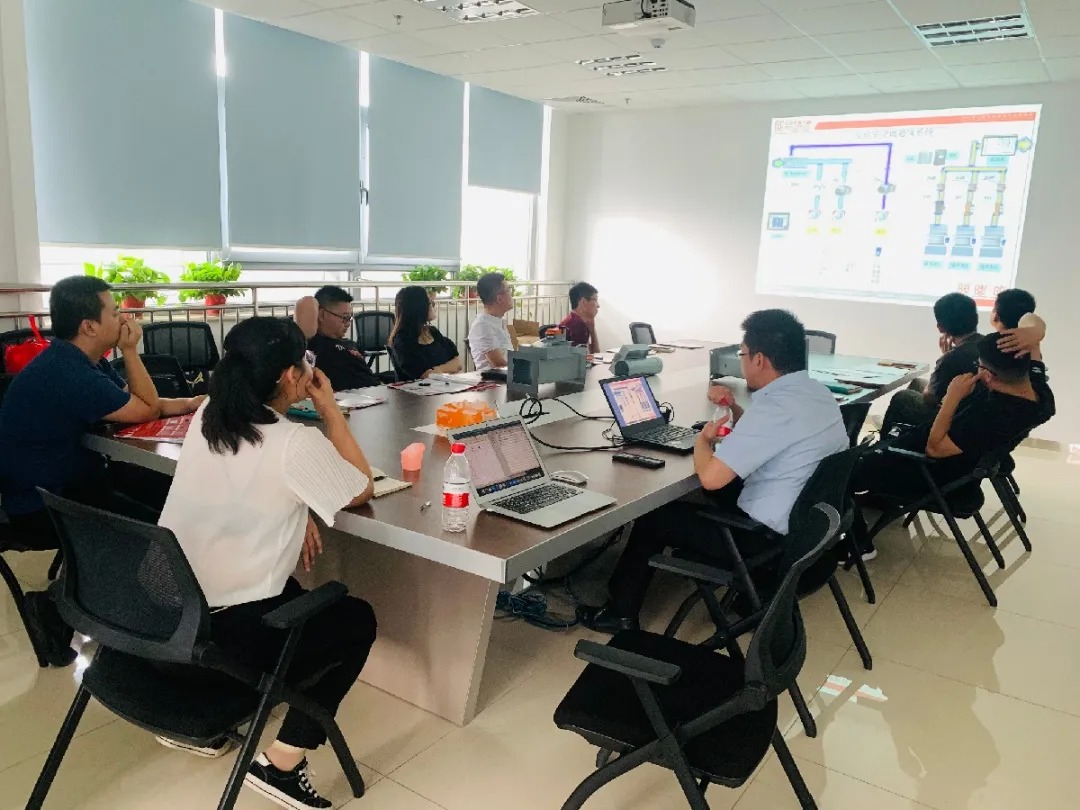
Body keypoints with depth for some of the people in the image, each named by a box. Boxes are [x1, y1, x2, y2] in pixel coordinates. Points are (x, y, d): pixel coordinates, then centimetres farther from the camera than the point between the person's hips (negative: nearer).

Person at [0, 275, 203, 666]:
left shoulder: (81, 361, 4)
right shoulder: (69, 374, -28)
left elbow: (139, 403, 8)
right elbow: (147, 411, -17)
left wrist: (191, 403, -4)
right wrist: (130, 350, -13)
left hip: (57, 484, 10)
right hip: (36, 508, -10)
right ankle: (56, 606, 0)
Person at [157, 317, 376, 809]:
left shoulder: (205, 416, 1)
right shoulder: (296, 443, -21)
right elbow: (361, 489, -3)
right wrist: (329, 408, -2)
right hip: (224, 629, -7)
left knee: (291, 597, 32)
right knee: (357, 621, 13)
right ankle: (282, 763, 8)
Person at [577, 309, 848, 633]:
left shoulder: (775, 407, -28)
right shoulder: (817, 392, 3)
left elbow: (709, 477, -29)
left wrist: (703, 439, -9)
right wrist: (734, 408, 4)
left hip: (768, 538, -9)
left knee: (652, 517, 6)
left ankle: (621, 613, 23)